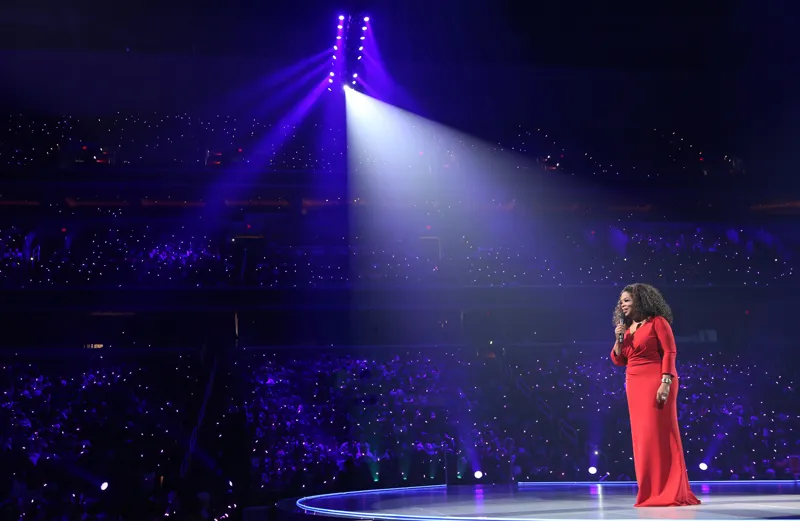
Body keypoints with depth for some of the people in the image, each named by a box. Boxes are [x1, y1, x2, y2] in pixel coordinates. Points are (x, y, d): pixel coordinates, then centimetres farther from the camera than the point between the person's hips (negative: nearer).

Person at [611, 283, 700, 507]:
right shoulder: (627, 328, 16)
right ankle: (651, 493, 6)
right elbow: (618, 360, 14)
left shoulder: (657, 322, -3)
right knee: (643, 436, 3)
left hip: (656, 382, -7)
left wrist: (665, 382, -19)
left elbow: (669, 352, -10)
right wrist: (619, 338, -2)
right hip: (634, 385, 7)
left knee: (659, 434, -9)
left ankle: (670, 492, -7)